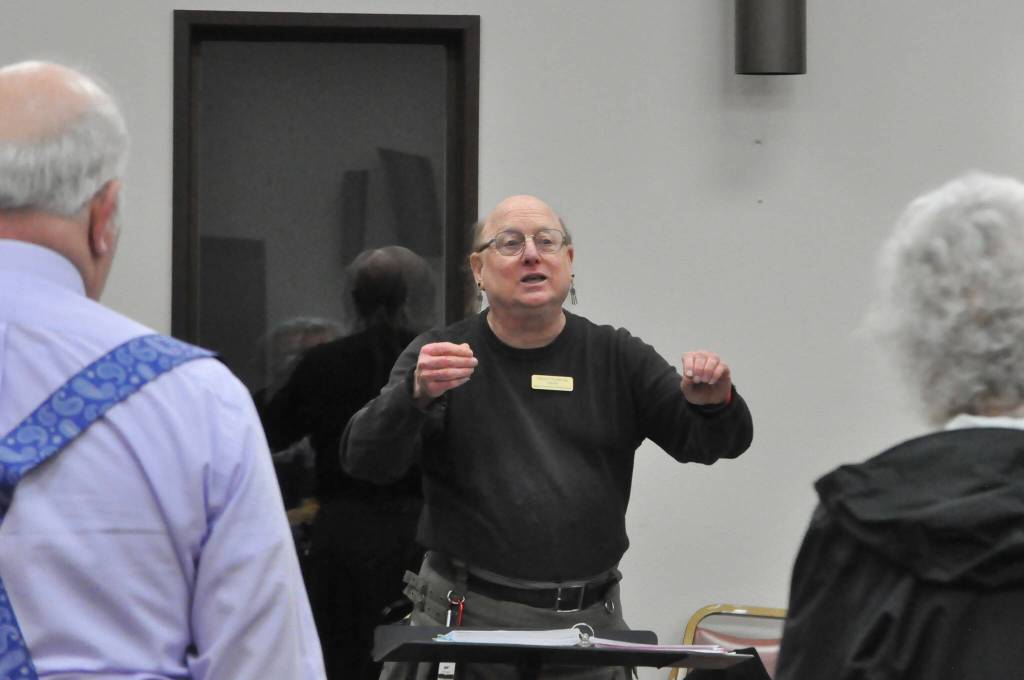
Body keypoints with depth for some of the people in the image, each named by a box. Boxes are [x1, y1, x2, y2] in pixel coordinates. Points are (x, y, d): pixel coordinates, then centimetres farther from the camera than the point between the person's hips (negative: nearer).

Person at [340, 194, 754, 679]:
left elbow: (717, 441, 6)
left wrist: (715, 404, -19)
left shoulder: (617, 358, 11)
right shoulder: (437, 357, 4)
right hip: (465, 620, -2)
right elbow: (364, 461, -8)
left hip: (591, 621, 2)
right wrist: (417, 395, -28)